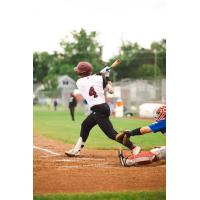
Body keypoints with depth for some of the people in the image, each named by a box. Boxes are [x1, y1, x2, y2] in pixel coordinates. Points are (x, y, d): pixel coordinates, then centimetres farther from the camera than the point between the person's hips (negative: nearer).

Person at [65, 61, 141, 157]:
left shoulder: (79, 83, -3)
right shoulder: (99, 78, 3)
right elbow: (111, 91, 1)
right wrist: (107, 79, 15)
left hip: (98, 111, -7)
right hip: (104, 107, 7)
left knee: (111, 133, -8)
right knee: (85, 125, 22)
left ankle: (134, 148, -14)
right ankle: (76, 149, 28)